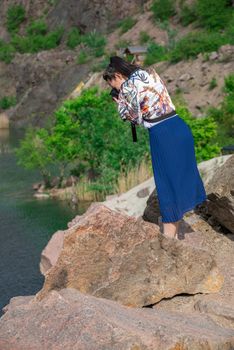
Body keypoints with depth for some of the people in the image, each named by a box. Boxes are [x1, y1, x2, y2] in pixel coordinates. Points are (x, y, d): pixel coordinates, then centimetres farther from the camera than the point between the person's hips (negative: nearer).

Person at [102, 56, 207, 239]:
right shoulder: (150, 74, 17)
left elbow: (134, 117, -2)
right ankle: (176, 235, 27)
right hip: (181, 128, 8)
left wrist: (121, 103, 12)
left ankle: (169, 238, 11)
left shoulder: (128, 86, -7)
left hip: (163, 135, -8)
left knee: (167, 185, 2)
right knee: (180, 179, 15)